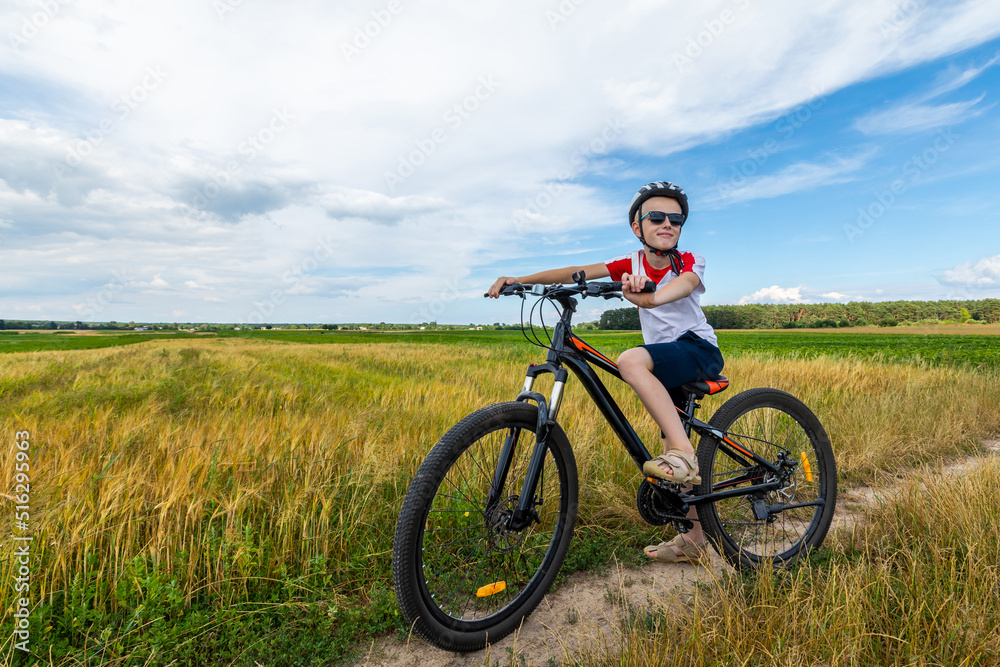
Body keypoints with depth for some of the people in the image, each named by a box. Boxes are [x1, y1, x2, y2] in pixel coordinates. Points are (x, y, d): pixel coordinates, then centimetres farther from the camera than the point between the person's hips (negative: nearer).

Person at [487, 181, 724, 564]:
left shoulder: (690, 263, -9)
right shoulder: (633, 264, 1)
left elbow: (682, 284, -34)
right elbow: (579, 272, -10)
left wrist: (649, 297, -58)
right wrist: (520, 280, -21)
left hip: (700, 350, -5)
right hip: (666, 360, 5)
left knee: (631, 360, -35)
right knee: (673, 457, 8)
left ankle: (684, 455, -29)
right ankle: (694, 539, 23)